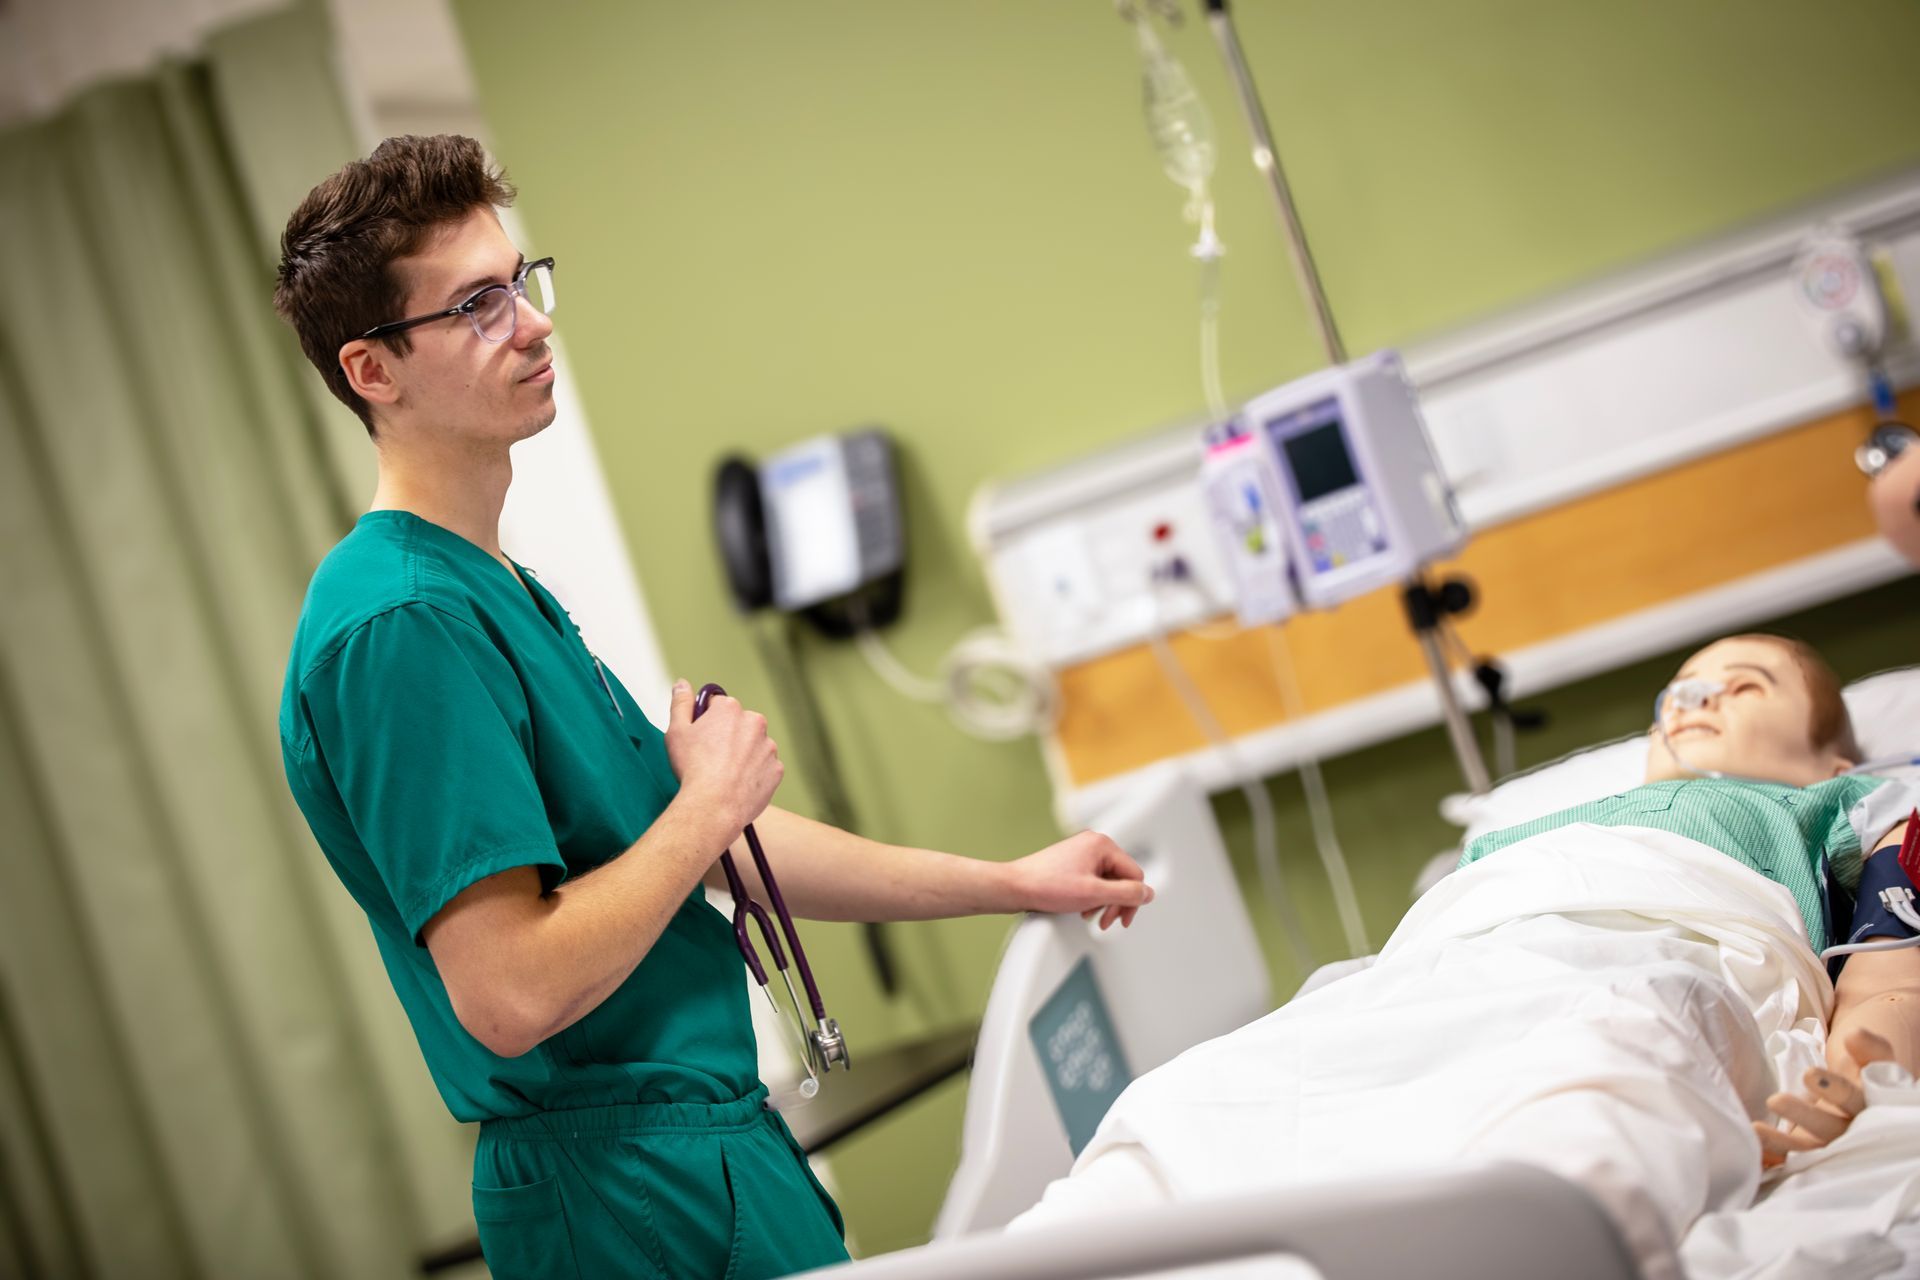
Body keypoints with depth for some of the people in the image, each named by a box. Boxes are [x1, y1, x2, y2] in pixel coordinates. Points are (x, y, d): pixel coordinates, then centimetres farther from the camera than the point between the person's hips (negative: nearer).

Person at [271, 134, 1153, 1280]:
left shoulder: (500, 588, 12)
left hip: (722, 1139, 9)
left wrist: (1009, 883, 18)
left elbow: (726, 842, 17)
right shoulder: (398, 623, -20)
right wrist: (712, 804, -14)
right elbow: (511, 993, -27)